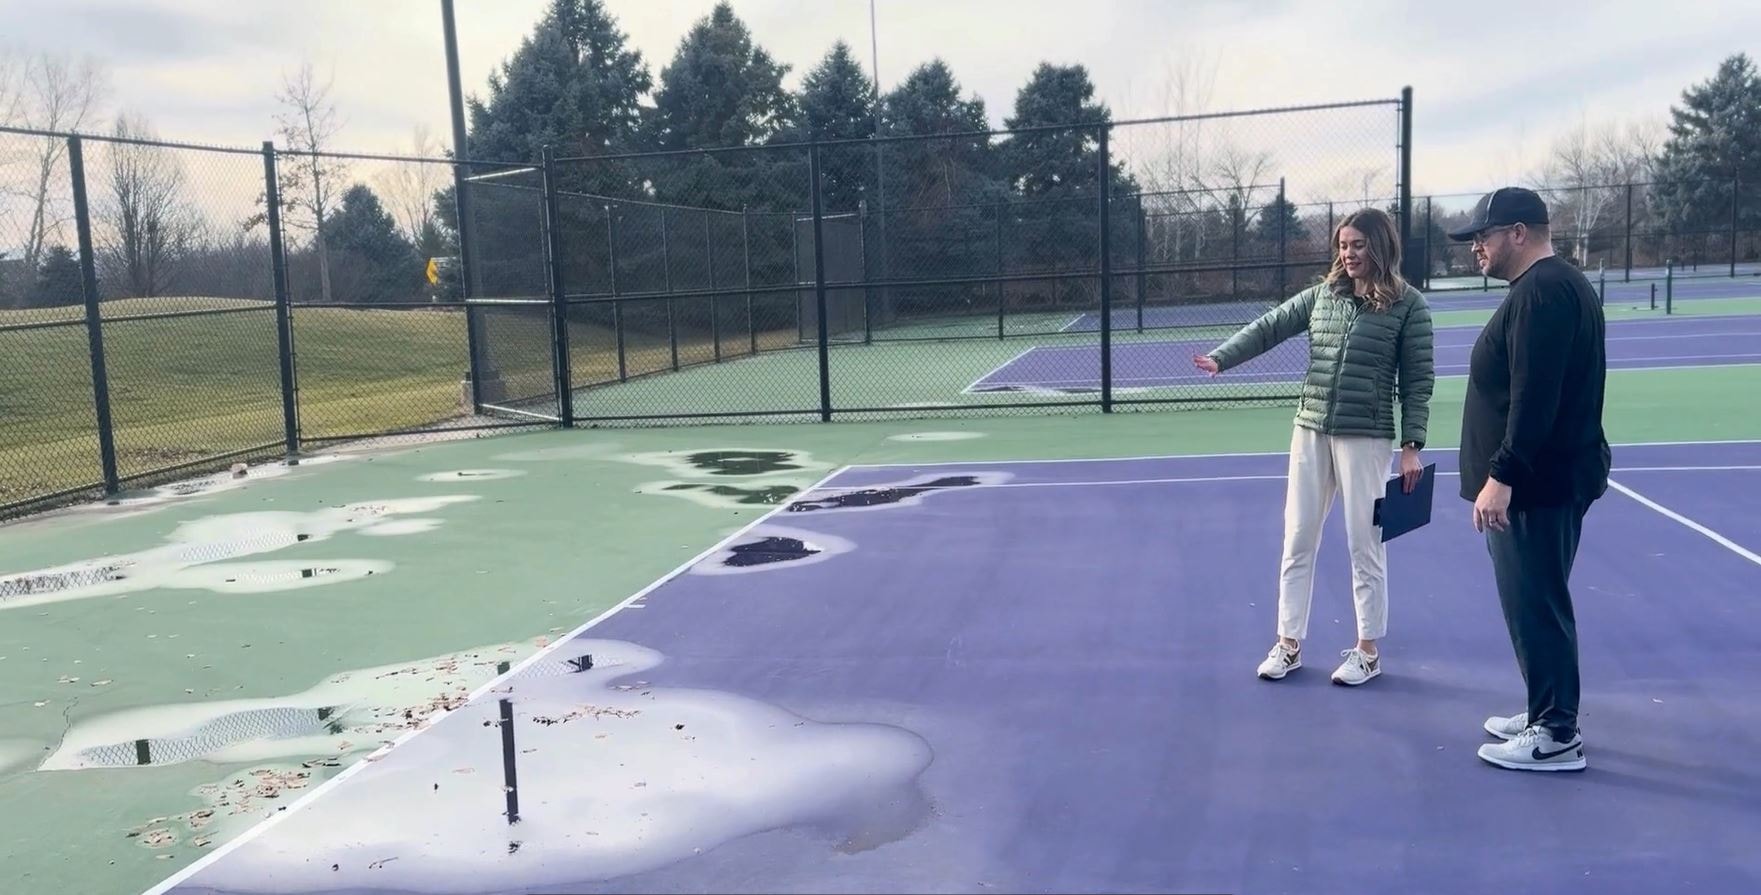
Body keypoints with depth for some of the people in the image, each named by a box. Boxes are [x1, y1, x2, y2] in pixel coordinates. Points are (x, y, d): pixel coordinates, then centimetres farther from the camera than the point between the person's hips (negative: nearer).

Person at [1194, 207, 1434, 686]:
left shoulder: (1408, 305, -4)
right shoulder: (1322, 294, 7)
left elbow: (1417, 380, -5)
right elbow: (1268, 327, 5)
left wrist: (1412, 445, -10)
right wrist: (1221, 358, -10)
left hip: (1366, 437, -4)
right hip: (1310, 431, 5)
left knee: (1365, 545, 5)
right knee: (1297, 540, 8)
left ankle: (1368, 650, 19)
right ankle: (1288, 643, 20)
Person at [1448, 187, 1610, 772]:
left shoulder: (1542, 291, -17)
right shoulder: (1553, 285, 17)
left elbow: (1534, 398, -26)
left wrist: (1502, 475, -26)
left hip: (1536, 484, -11)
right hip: (1545, 479, 11)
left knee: (1536, 606, -4)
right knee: (1537, 603, 17)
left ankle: (1557, 737, 4)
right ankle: (1548, 716, 28)